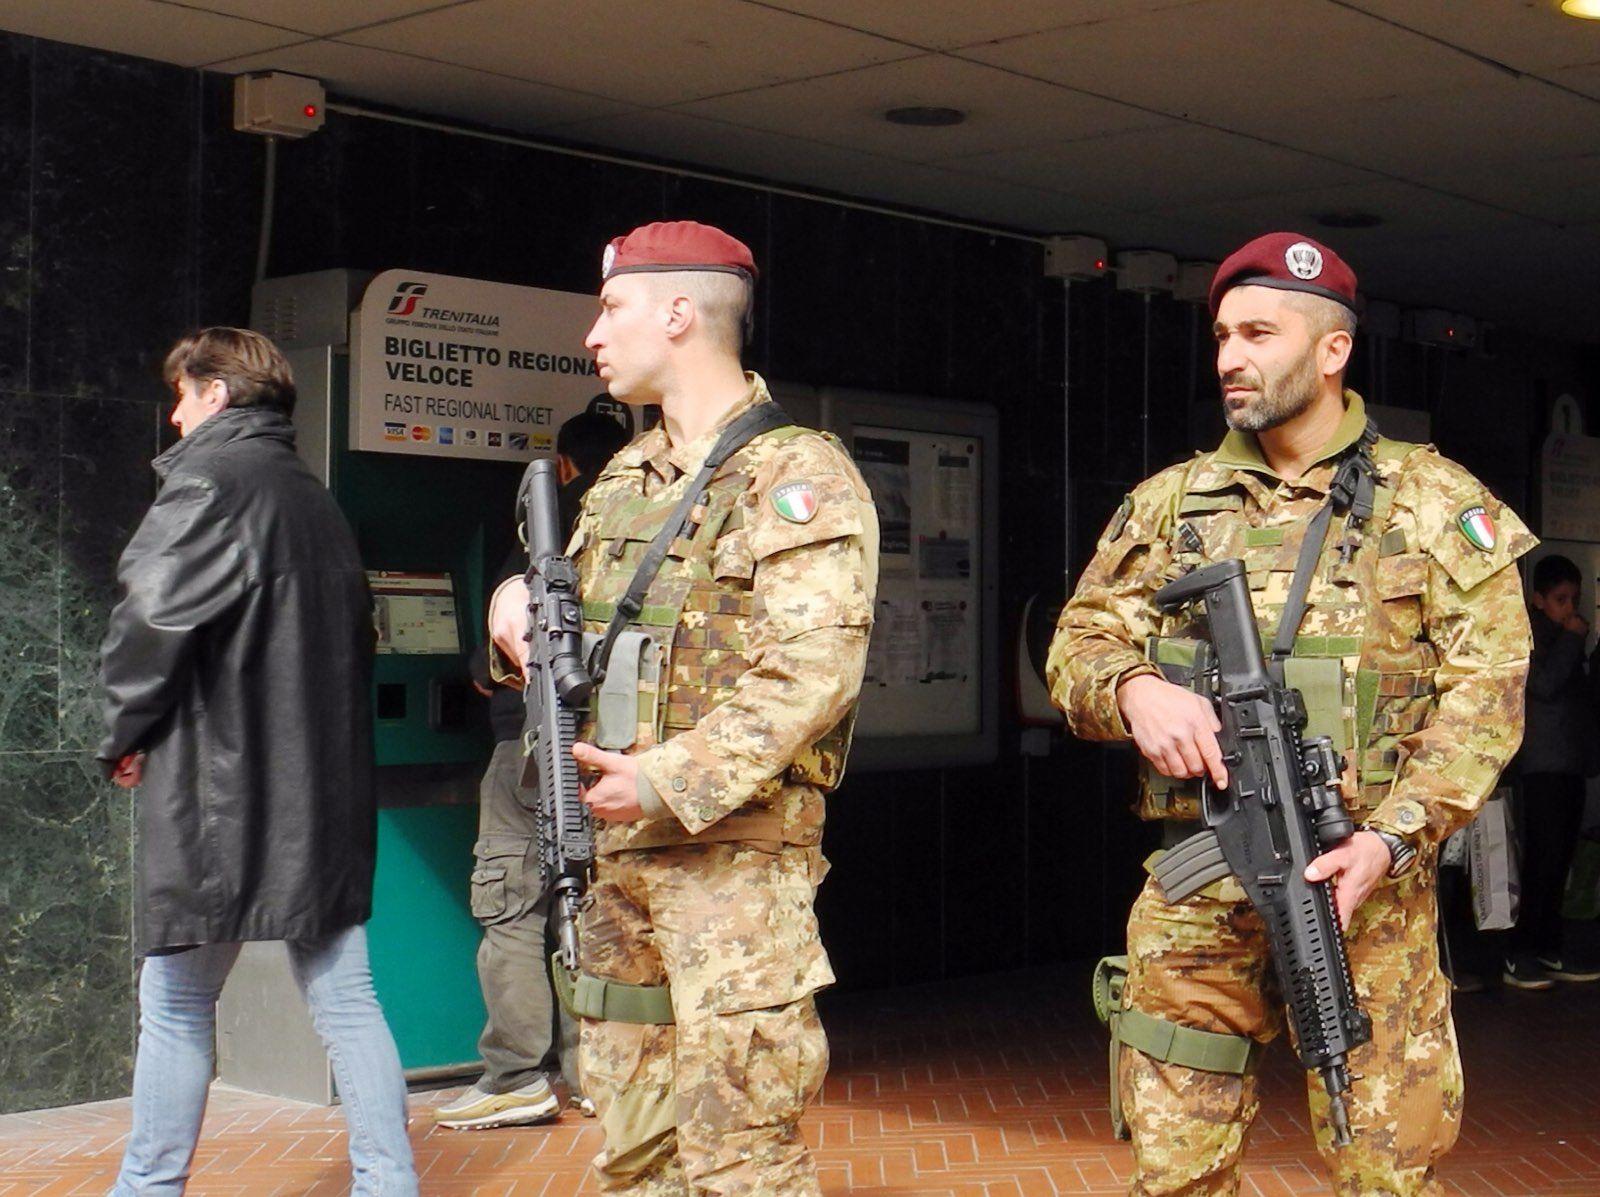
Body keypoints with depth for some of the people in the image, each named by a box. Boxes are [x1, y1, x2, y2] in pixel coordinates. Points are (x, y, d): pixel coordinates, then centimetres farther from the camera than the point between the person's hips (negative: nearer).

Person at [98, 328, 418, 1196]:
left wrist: (125, 734, -1)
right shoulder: (318, 503, 15)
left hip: (218, 792, -7)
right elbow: (356, 633, 19)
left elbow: (152, 614, -16)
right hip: (326, 793, 7)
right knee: (344, 997, 8)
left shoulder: (209, 479, -9)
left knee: (177, 1001, 5)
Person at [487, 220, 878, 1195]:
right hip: (614, 846, 8)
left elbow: (812, 669, -18)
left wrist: (675, 779, -25)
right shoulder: (625, 479, 18)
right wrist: (522, 605, 2)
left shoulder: (799, 474, -7)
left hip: (736, 848, -8)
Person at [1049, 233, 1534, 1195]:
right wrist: (1133, 689, -14)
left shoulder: (1433, 501, 4)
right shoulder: (1170, 503, 13)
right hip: (1197, 891, 3)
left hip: (1362, 880, -2)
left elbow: (1484, 688, -3)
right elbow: (1080, 645, 11)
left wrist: (1391, 840, -16)